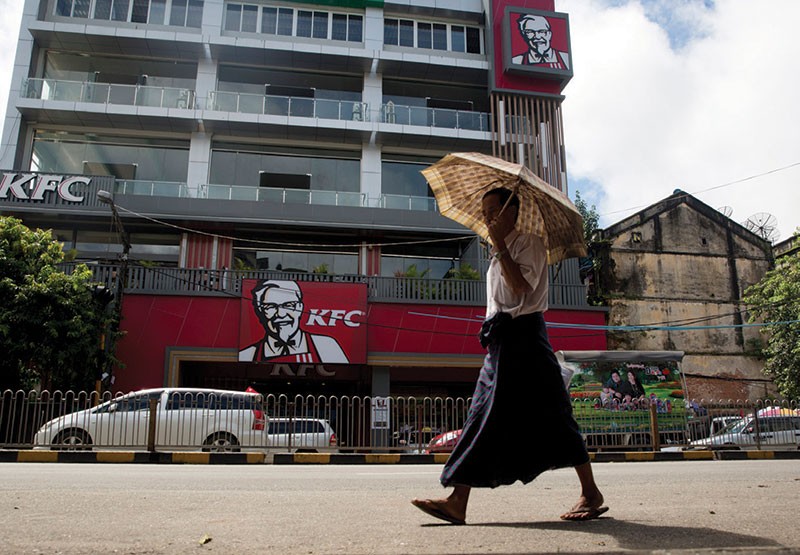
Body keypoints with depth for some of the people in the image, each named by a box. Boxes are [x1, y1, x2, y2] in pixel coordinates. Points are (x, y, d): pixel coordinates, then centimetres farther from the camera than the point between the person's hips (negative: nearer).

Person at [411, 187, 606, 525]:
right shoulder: (497, 256, 23)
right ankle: (458, 502, -4)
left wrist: (500, 245, -15)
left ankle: (590, 493, 8)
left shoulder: (529, 243, -3)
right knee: (484, 416, 0)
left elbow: (522, 286, -19)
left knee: (551, 416, -5)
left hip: (524, 336, -8)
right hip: (500, 341, 8)